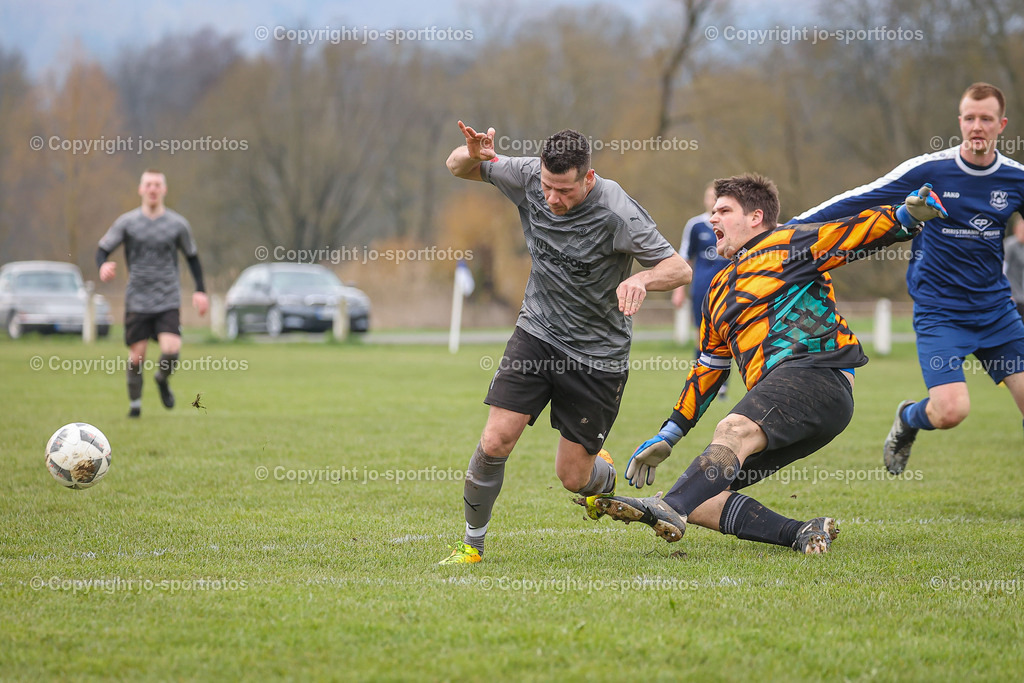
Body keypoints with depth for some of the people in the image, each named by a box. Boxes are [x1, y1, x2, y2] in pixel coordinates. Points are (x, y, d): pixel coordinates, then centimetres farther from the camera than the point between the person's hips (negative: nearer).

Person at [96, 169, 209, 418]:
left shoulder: (178, 224, 3)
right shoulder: (127, 222, 1)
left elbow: (192, 256, 15)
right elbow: (103, 248, 4)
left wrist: (200, 290, 7)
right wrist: (103, 266, -20)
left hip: (169, 302, 0)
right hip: (137, 301, 0)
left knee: (171, 350, -18)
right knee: (137, 355, -1)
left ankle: (162, 379, 16)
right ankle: (135, 403, 19)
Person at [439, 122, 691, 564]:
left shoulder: (616, 213, -24)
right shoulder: (528, 177, -11)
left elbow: (679, 269, -18)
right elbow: (458, 167, 2)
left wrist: (641, 279, -41)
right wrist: (472, 153, -23)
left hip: (597, 355, -3)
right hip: (537, 332, 3)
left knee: (573, 477, 2)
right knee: (495, 441, -12)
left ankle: (604, 478, 40)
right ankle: (472, 542, 7)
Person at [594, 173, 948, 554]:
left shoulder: (784, 245, 9)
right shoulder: (720, 288, 30)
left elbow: (855, 234, -2)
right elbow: (708, 368, 34)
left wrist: (906, 217, -22)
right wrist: (668, 436, 31)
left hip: (816, 375, -8)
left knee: (734, 430, -36)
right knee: (699, 500, -6)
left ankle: (669, 510, -56)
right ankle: (801, 535, -17)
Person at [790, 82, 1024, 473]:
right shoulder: (928, 170, -8)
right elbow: (858, 201, -4)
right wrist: (789, 229, -3)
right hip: (939, 312, -3)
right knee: (951, 410, -19)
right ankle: (908, 420, 18)